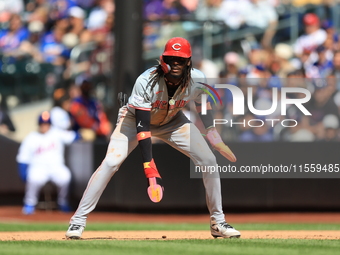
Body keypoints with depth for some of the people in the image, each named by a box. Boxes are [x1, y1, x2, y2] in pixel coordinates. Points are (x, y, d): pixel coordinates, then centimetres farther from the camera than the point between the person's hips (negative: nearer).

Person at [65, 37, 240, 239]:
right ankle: (78, 220, -13)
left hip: (172, 122, 4)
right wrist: (150, 170, -45)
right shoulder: (146, 82, -36)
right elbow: (141, 126, -38)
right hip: (136, 118, -4)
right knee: (111, 163, -22)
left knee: (208, 160, -9)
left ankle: (218, 222, 7)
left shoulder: (198, 81, -25)